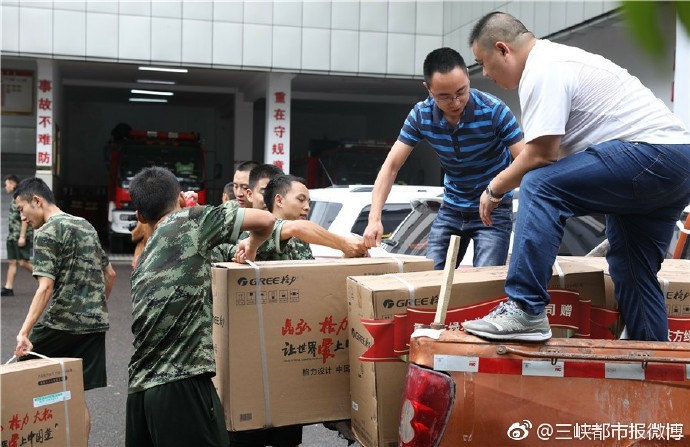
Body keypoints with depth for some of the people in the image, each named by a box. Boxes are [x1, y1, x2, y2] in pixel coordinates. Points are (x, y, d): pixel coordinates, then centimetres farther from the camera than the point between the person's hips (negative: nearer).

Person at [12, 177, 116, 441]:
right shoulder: (86, 226, 15)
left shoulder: (46, 233, -9)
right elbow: (109, 275, 21)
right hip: (95, 323, 7)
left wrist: (24, 332, -27)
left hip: (60, 323, -7)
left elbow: (46, 287, -21)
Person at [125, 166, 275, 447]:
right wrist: (251, 245, 22)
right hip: (181, 384, -7)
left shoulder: (144, 261, 20)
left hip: (140, 388, 7)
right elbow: (265, 220, 2)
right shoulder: (189, 221, 1)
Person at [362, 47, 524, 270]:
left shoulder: (494, 111, -23)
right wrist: (374, 219, -22)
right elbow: (391, 166, -10)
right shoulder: (421, 115, -13)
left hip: (493, 210, -3)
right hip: (451, 208, 4)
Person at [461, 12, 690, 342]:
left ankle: (525, 311, -26)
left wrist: (494, 188, -3)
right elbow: (555, 150, 25)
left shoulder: (542, 70, -12)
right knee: (633, 274, 15)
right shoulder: (558, 58, 20)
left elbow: (541, 154, -18)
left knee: (540, 186, -21)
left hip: (650, 153, -11)